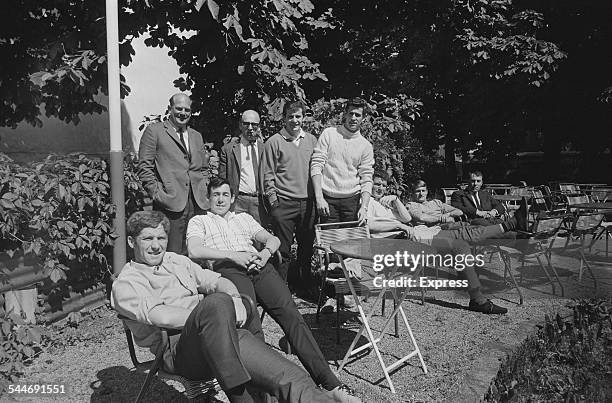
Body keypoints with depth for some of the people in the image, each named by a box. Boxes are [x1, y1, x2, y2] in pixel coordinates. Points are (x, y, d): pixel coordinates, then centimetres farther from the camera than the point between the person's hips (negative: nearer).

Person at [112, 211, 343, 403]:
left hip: (220, 336, 6)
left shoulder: (177, 261, 25)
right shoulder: (125, 284, 5)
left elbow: (217, 281, 18)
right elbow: (158, 316, -12)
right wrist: (223, 311, -16)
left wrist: (235, 300, -7)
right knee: (217, 302, -38)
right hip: (179, 351, -5)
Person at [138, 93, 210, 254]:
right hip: (171, 203, -5)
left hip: (197, 204, 5)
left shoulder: (197, 136, 21)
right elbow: (144, 167, -1)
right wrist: (156, 193, -9)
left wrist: (203, 189, 12)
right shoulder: (154, 131, 4)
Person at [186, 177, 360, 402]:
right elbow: (194, 251, 2)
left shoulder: (243, 217, 35)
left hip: (259, 266, 3)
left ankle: (330, 383, -28)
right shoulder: (198, 221, 23)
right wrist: (233, 255, -10)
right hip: (227, 269, -2)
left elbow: (273, 239, 24)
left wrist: (265, 252, -1)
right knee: (252, 329, -30)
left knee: (291, 315, -20)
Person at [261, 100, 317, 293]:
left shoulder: (311, 140, 12)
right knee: (283, 248, 0)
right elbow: (268, 175, 0)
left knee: (307, 246, 11)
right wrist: (273, 201, -6)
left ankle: (303, 283, 27)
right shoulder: (274, 142, 0)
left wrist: (317, 197, 9)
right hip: (284, 203, -4)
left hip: (308, 202, 4)